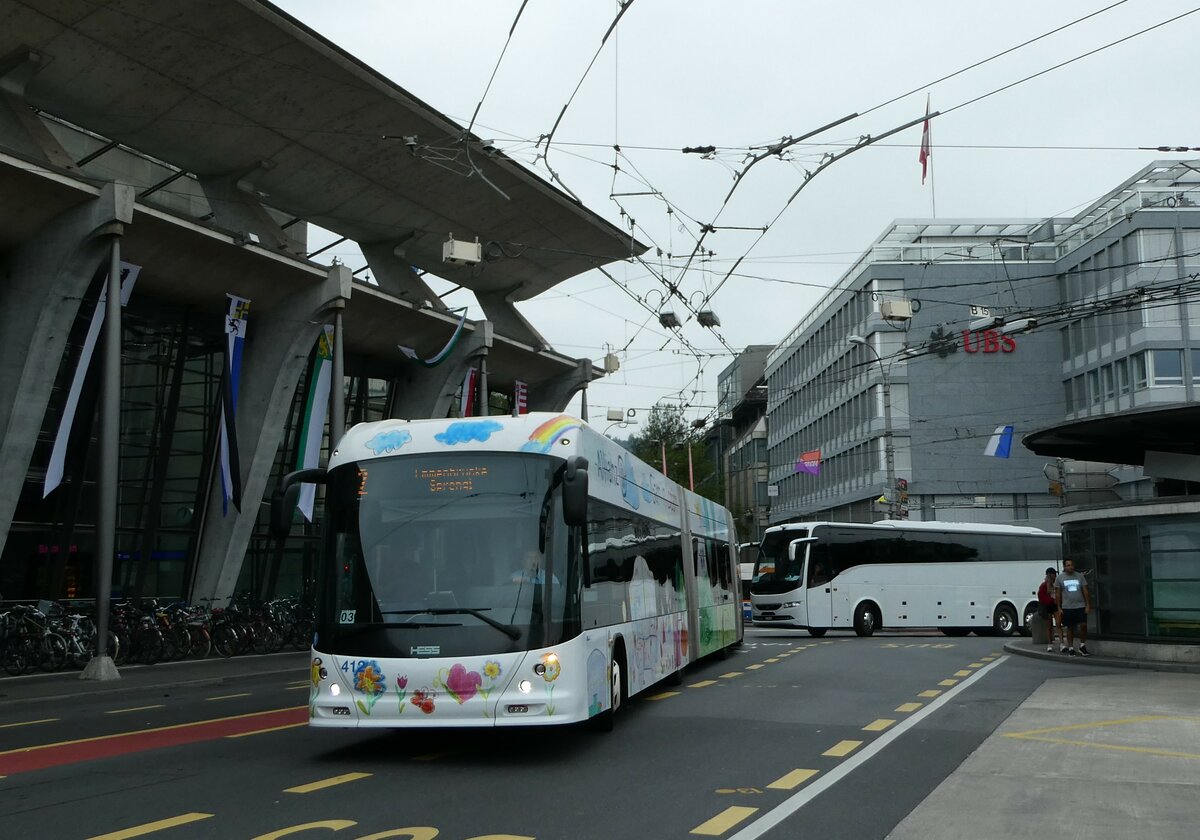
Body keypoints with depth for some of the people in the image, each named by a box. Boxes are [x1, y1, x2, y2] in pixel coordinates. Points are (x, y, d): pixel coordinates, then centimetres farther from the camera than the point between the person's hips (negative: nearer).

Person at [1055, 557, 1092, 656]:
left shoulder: (1079, 576, 5)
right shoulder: (1060, 578, 2)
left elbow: (1085, 591, 5)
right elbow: (1057, 594, 4)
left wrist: (1088, 605, -1)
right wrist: (1059, 608, 0)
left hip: (1080, 606, 1)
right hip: (1067, 607, 0)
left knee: (1083, 625, -9)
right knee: (1070, 628, 5)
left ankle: (1082, 646, 7)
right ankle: (1071, 648, 13)